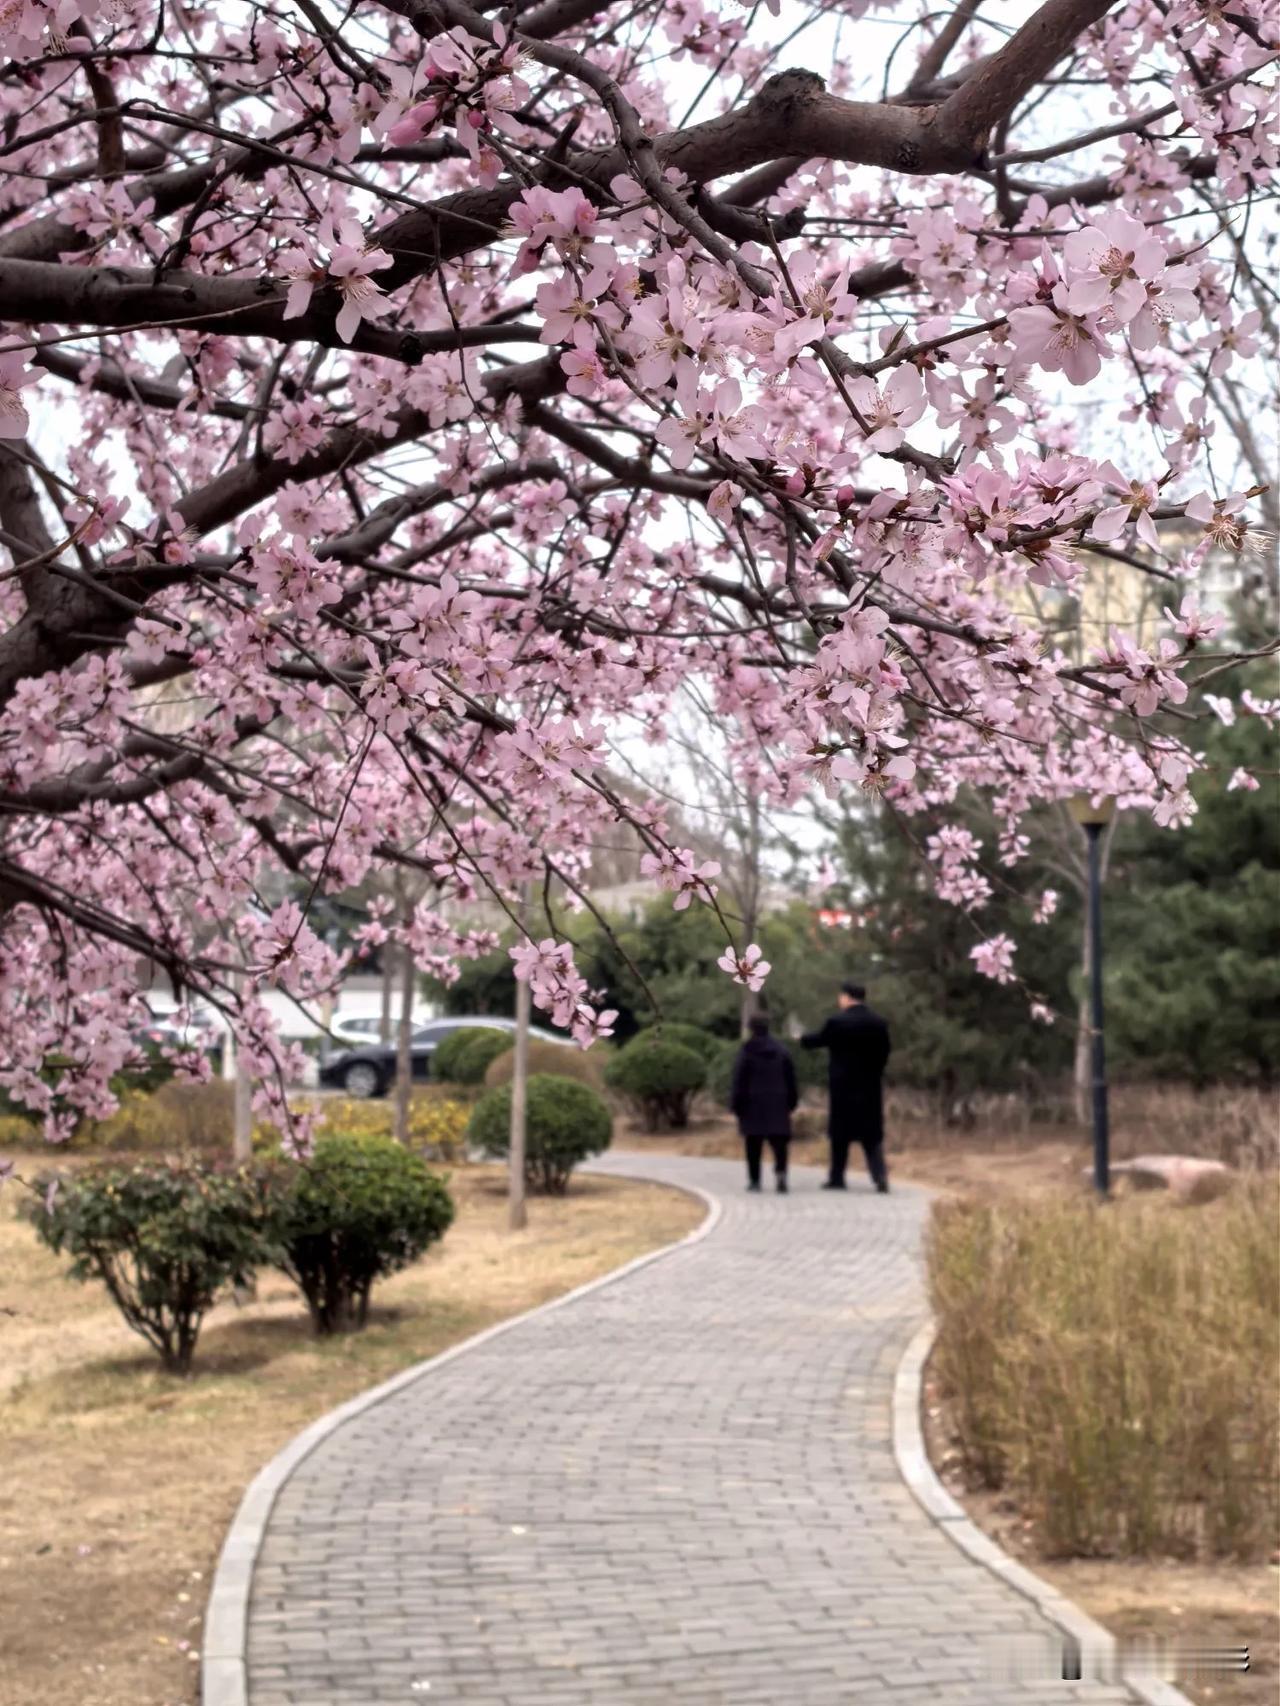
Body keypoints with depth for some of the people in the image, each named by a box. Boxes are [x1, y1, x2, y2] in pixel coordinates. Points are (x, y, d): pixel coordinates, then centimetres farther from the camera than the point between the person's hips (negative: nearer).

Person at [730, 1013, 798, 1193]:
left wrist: (736, 1104, -3)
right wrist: (791, 1101, 16)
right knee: (779, 1141, 1)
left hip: (753, 1105, -3)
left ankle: (754, 1180, 6)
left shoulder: (746, 1052, -8)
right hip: (777, 1104, 3)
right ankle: (781, 1172, -21)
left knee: (754, 1145, 5)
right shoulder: (780, 1050, 6)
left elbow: (739, 1082, -9)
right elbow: (791, 1078, 9)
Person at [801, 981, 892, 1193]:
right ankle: (880, 1176, -8)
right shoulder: (879, 1023, 2)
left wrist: (802, 1039, 23)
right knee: (872, 1135, 5)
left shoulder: (837, 1021, -11)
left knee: (841, 1135, 7)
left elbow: (819, 1039, 3)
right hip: (871, 1088, 3)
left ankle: (837, 1178, 12)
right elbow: (883, 1053, 5)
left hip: (843, 1087, -3)